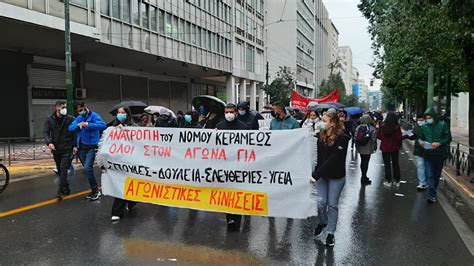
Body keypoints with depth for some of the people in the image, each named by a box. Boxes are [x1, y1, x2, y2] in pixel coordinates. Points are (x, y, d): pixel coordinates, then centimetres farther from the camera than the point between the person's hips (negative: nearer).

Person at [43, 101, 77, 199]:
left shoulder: (70, 119, -1)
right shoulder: (50, 119, 4)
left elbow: (75, 133, 0)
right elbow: (46, 132, 0)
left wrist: (74, 145, -8)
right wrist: (49, 142, -18)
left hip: (67, 149, -3)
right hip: (56, 149, 4)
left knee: (64, 169, -12)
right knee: (60, 170, 11)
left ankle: (60, 191, -12)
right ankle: (66, 189, 25)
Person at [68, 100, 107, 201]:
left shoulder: (94, 115, -5)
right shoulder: (78, 118, 14)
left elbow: (103, 125, -22)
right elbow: (70, 128, 6)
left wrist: (88, 124, -30)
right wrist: (78, 125, -14)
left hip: (91, 146, -7)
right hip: (81, 147, 7)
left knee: (87, 168, -18)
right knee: (87, 169, 12)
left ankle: (96, 190, -5)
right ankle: (94, 190, 23)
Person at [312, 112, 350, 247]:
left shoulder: (342, 138, -18)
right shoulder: (321, 136, -1)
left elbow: (333, 160, -24)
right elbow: (319, 157, 4)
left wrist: (316, 174, -27)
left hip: (336, 176, -3)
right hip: (321, 175, 4)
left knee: (332, 204, 6)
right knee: (321, 202, 0)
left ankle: (330, 233, 21)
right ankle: (322, 222, 31)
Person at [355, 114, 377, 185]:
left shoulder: (358, 127, 0)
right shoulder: (372, 129, -13)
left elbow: (355, 138, 4)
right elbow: (374, 139, -14)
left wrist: (357, 146, 16)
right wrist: (374, 147, 0)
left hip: (360, 148, 5)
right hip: (368, 149, -5)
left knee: (362, 161, 18)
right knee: (366, 162, 1)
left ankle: (363, 176, 31)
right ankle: (364, 179, 5)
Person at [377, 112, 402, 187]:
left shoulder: (382, 125, -11)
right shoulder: (397, 126, -14)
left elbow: (378, 136, -4)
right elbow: (399, 137, -12)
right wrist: (399, 144, 8)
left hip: (385, 148, 0)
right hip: (394, 148, 0)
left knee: (387, 164, 9)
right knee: (395, 164, 13)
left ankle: (388, 181, 12)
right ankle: (397, 181, 19)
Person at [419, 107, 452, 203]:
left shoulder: (443, 125, -5)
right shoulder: (424, 127, 4)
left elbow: (448, 138, -4)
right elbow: (421, 138, 15)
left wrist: (439, 143, -20)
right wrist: (421, 142, -8)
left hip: (440, 154, -1)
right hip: (428, 154, 1)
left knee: (437, 175, 13)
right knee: (429, 175, -8)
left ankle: (433, 191, 32)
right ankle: (432, 195, -7)